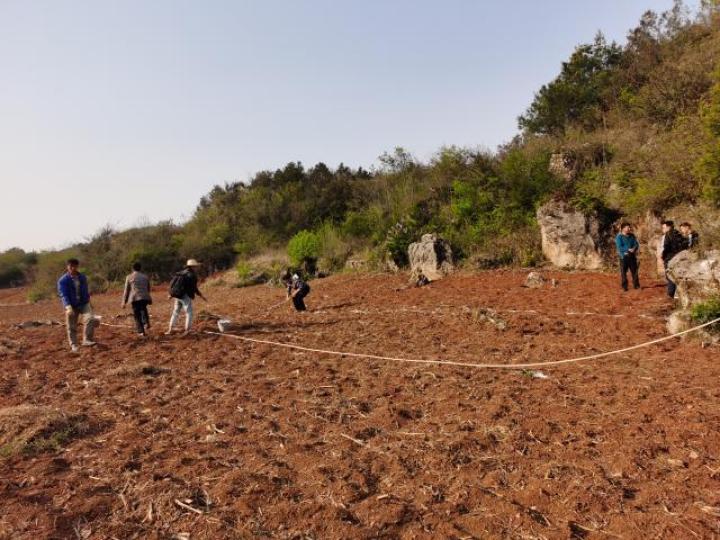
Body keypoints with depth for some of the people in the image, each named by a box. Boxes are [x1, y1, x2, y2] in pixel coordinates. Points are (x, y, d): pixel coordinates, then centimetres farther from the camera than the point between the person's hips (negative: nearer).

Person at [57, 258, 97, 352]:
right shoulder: (63, 280, -11)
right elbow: (63, 295, -20)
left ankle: (87, 340, -13)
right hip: (71, 306, -2)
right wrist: (68, 307, -34)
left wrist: (88, 302, 24)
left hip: (84, 304, 3)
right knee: (72, 327, 6)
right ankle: (73, 345, 22)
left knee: (90, 319, -20)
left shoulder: (82, 277, 5)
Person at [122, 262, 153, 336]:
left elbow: (126, 290, 5)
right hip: (145, 297, 3)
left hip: (135, 298, -2)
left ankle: (141, 331, 4)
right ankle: (146, 322, 13)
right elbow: (148, 289, 21)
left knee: (137, 315, 7)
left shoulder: (129, 277, 6)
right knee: (143, 308, 31)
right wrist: (149, 299, 34)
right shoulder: (145, 277, 13)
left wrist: (124, 301, 11)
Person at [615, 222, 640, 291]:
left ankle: (636, 285, 16)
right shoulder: (619, 237, -5)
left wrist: (634, 249, -17)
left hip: (632, 256, 5)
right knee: (623, 272, -1)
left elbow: (636, 244, 5)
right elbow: (619, 247, -14)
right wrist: (628, 249, -21)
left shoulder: (632, 236, 11)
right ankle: (624, 287, 6)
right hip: (624, 256, -4)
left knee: (634, 271, 7)